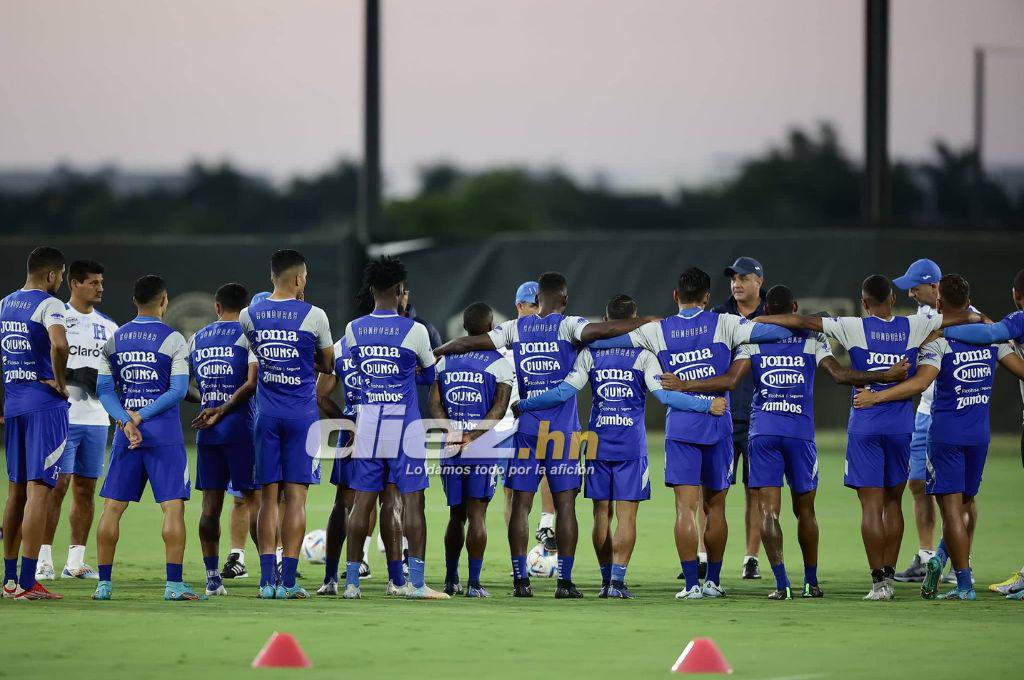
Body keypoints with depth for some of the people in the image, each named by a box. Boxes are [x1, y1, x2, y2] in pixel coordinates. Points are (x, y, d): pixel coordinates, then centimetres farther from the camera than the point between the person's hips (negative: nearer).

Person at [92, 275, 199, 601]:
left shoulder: (114, 340, 7)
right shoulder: (173, 340, -4)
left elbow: (104, 389, 1)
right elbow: (178, 390, -11)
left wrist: (127, 421, -7)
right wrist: (140, 416, -9)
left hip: (125, 436, 4)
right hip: (165, 436, -4)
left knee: (113, 507, 8)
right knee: (173, 507, -2)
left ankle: (104, 583, 7)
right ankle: (174, 584, -8)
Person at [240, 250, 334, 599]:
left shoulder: (249, 316, 2)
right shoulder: (314, 316, -6)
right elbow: (329, 365, 6)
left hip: (266, 414, 3)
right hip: (302, 415, -3)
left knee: (269, 497, 6)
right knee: (296, 496, -1)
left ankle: (267, 580, 1)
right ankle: (288, 581, -4)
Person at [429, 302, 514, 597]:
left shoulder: (445, 360, 8)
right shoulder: (500, 363, -4)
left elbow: (434, 402, 0)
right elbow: (499, 408, -11)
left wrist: (452, 433, -8)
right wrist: (472, 437, -13)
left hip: (451, 448, 3)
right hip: (485, 449, -3)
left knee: (456, 514, 14)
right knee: (477, 514, -2)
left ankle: (451, 579, 19)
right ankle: (474, 583, -4)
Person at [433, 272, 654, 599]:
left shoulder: (515, 329, 5)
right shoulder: (568, 326, -5)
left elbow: (472, 342, 2)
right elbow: (600, 331, -21)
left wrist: (433, 353, 13)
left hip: (526, 428, 3)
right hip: (563, 430, -3)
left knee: (521, 503, 5)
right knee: (565, 504, 0)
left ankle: (520, 579, 1)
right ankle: (565, 581, -3)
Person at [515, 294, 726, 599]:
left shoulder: (590, 353, 2)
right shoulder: (643, 355, -4)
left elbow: (564, 391, -3)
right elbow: (663, 394, -12)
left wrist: (522, 406, 6)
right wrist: (707, 405, -10)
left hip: (598, 445, 2)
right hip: (632, 447, -2)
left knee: (602, 514, 9)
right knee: (627, 515, -2)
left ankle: (606, 579, 13)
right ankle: (617, 580, -10)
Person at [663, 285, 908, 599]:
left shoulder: (752, 341, 4)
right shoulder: (813, 340, 4)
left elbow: (730, 381, -5)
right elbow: (839, 374, -6)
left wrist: (683, 385, 0)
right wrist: (886, 377, -2)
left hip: (762, 432, -1)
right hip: (800, 432, 1)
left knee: (768, 509, -3)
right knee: (804, 509, 14)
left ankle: (782, 582, -16)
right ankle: (811, 582, 20)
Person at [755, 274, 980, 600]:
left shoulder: (854, 328, -6)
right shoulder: (913, 327, 2)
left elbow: (802, 322, -6)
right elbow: (959, 317, 15)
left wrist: (753, 320, 3)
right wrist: (979, 318, 38)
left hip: (865, 427, -3)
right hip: (901, 426, 3)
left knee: (871, 505, -2)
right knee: (893, 502, 14)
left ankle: (879, 581, -6)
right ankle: (889, 575, 15)